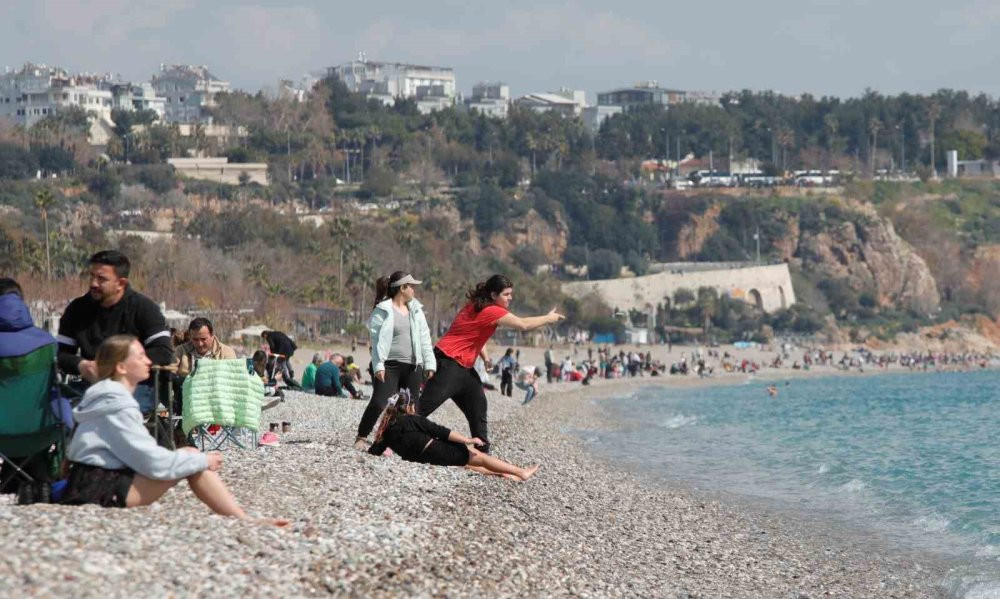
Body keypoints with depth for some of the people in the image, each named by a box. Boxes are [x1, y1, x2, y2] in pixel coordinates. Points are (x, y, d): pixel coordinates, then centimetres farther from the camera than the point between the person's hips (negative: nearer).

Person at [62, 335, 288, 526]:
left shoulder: (109, 398, 17)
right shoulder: (117, 407, -14)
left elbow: (140, 454, 17)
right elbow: (153, 462, -18)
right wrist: (203, 461, -6)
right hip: (103, 491, -10)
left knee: (192, 457, 6)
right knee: (191, 455, -11)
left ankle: (245, 521, -3)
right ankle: (245, 522, -12)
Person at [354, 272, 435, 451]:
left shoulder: (415, 309, 13)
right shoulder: (382, 310, -4)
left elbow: (424, 337, 14)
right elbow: (377, 339, -9)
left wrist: (429, 363, 7)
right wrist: (378, 365, -18)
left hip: (413, 367, 5)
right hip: (389, 366, -5)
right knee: (379, 403, -12)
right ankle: (361, 437, 1)